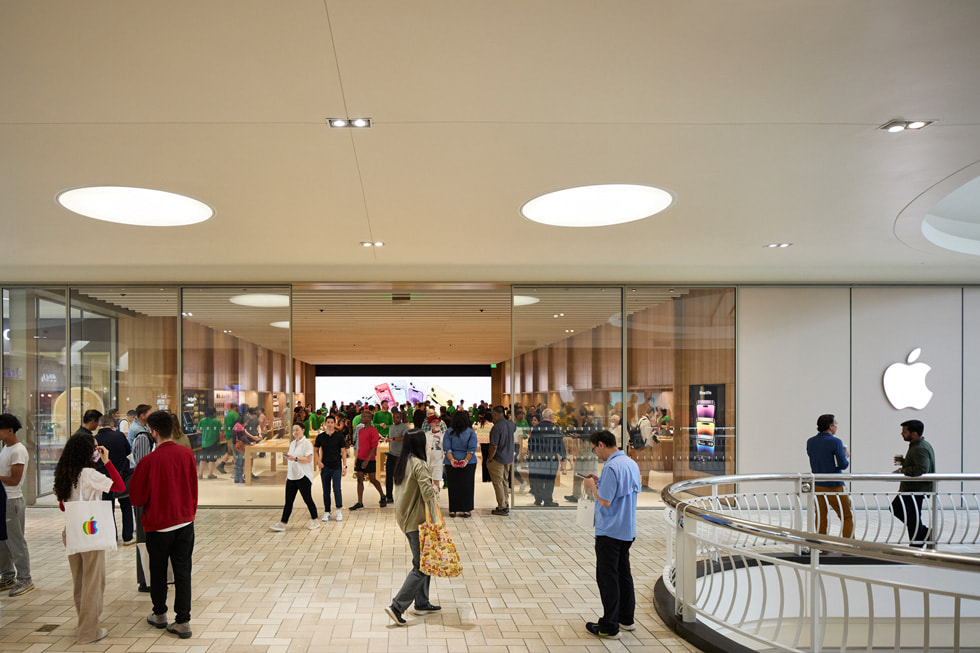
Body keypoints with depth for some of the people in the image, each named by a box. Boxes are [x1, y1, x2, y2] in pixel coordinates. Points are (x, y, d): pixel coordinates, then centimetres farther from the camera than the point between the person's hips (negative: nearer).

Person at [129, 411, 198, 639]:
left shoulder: (149, 461, -17)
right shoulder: (187, 454, -5)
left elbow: (137, 498, -6)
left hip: (158, 524, -3)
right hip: (185, 522, 3)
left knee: (158, 571, 15)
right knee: (183, 571, 6)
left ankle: (159, 615, 30)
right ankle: (183, 622, 6)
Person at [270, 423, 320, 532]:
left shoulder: (307, 443, -7)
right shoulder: (292, 443, 16)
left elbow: (308, 459, -17)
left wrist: (295, 459, -25)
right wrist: (287, 475, 20)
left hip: (303, 476, -7)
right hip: (292, 477, 7)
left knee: (308, 499, 2)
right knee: (288, 501, 4)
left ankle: (314, 520, 15)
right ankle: (283, 523, 4)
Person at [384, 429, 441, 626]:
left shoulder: (402, 463, 9)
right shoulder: (419, 464, -18)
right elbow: (427, 493, -26)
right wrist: (434, 489, -10)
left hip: (406, 519, 9)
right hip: (418, 521, -9)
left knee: (422, 562, 20)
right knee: (421, 567, -4)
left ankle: (422, 603, 28)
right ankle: (397, 606, -7)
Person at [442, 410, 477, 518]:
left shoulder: (449, 432, -2)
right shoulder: (471, 432, -5)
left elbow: (446, 448, -8)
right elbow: (472, 449, -12)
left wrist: (452, 460, -13)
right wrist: (466, 460, -16)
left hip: (451, 464, 1)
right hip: (468, 463, -1)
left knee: (453, 487, 9)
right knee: (467, 486, 7)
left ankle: (453, 510, 12)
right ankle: (466, 510, 9)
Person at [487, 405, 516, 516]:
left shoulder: (497, 427, -22)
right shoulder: (510, 424, 1)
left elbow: (494, 447, -22)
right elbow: (515, 428, 29)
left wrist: (489, 459, -11)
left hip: (498, 460, -8)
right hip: (509, 459, 8)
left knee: (498, 483, 3)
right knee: (504, 482, 19)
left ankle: (502, 508, 7)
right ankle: (505, 505, 25)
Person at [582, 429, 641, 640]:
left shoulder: (612, 467, -22)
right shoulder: (631, 463, 7)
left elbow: (605, 501, -23)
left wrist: (592, 487, -6)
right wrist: (600, 482, 12)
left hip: (609, 532, -9)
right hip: (627, 530, 9)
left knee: (607, 577, 0)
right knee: (623, 573, 19)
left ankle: (609, 626, 5)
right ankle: (626, 618, 29)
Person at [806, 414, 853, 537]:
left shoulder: (810, 442, 5)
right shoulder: (835, 442, -14)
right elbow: (843, 465, -16)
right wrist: (845, 455, 5)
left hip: (817, 485, 5)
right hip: (833, 486, -5)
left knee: (821, 518, 10)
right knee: (847, 517, 6)